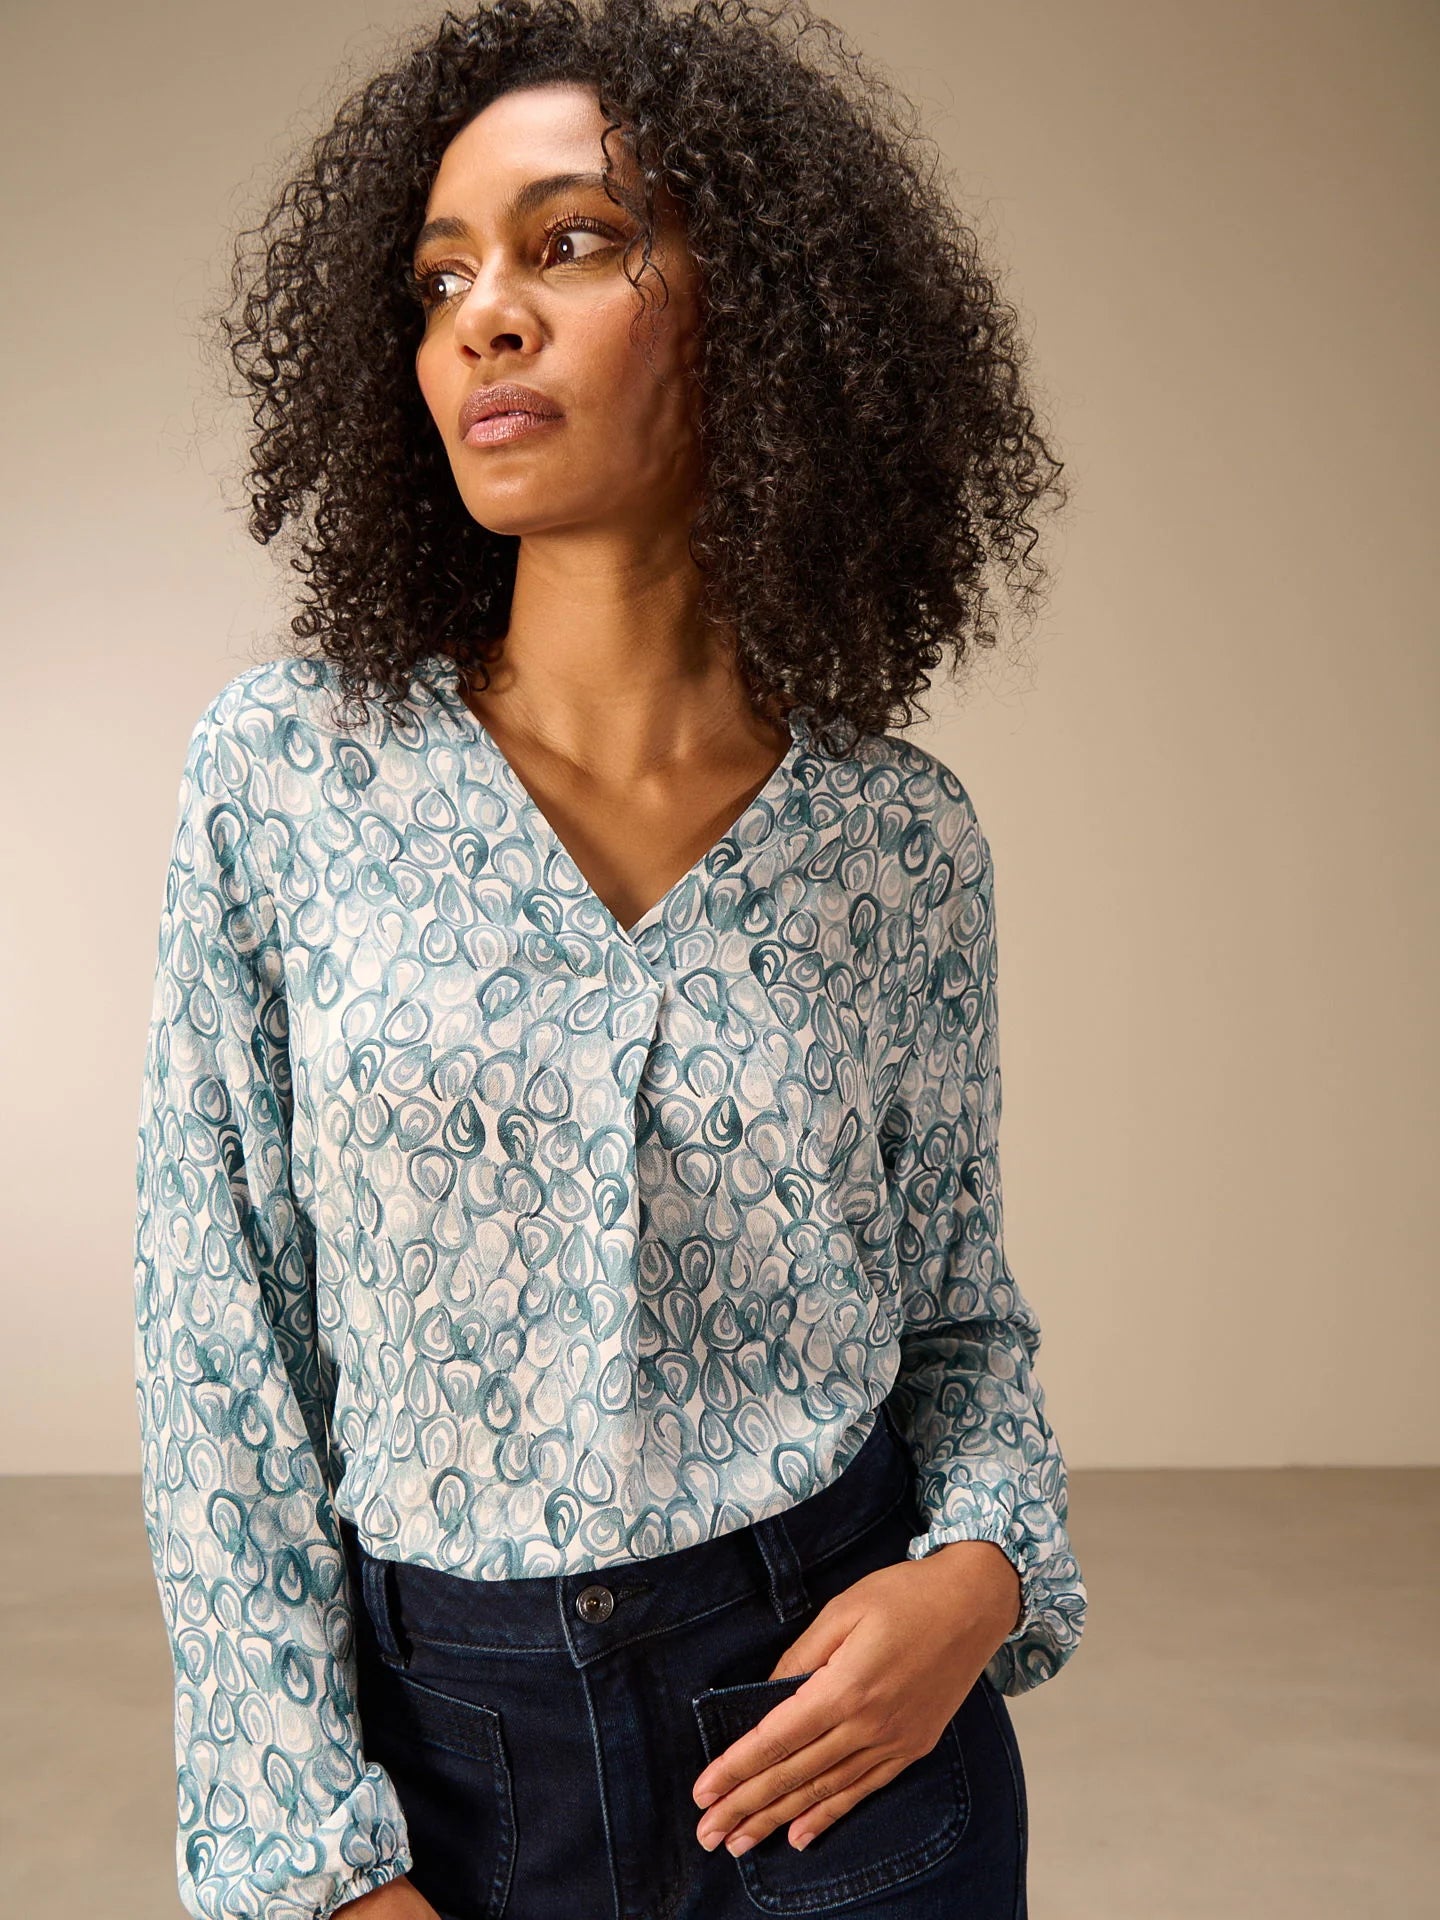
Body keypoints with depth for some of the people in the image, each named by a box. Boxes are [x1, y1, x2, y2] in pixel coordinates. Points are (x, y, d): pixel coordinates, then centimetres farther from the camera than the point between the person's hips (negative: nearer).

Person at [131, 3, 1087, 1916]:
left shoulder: (904, 839, -7)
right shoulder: (283, 772, -10)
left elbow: (961, 1312, 5)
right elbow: (221, 1344, -6)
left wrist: (988, 1573, -15)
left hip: (839, 1732, 1)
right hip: (435, 1747, 0)